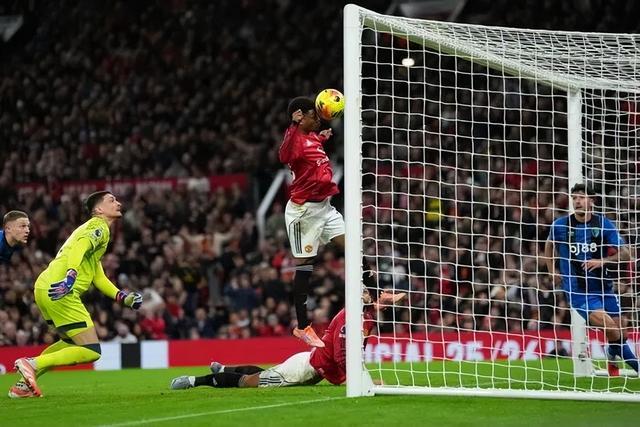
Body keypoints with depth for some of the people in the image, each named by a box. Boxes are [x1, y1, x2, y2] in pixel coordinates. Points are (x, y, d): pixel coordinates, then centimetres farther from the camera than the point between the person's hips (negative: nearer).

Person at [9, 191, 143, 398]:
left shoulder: (92, 228, 29)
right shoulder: (99, 227, -1)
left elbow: (98, 276, 30)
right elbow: (80, 248, -23)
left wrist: (122, 297, 21)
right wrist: (71, 275, -38)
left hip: (45, 288, 10)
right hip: (60, 292, -10)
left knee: (72, 342, 28)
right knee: (91, 352, -10)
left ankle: (23, 384, 20)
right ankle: (33, 364, -15)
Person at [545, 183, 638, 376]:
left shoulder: (604, 224, -1)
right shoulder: (560, 225, -1)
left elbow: (624, 253, -3)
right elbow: (549, 246, 21)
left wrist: (603, 261, -19)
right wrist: (553, 271, 11)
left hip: (603, 287, 3)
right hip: (577, 290, -3)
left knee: (618, 330, 3)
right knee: (609, 326, -20)